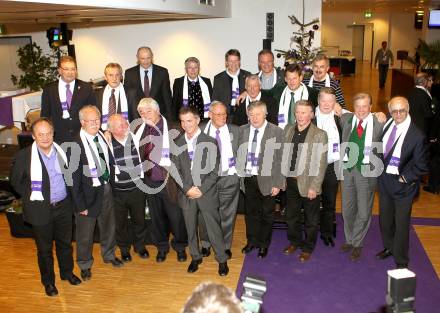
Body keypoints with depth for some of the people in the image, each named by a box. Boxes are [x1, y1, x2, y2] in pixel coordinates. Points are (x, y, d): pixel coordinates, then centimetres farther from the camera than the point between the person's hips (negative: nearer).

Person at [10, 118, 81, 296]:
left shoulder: (61, 152, -3)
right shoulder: (24, 156, -15)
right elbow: (15, 181, -2)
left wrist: (67, 197, 8)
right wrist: (30, 196, -4)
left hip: (63, 206, 3)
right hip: (41, 210, -3)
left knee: (65, 243, 20)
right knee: (44, 249, 13)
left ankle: (67, 272, 43)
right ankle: (48, 281, 34)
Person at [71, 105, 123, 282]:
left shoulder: (103, 137, -5)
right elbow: (74, 178, -19)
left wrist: (109, 179, 3)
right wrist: (80, 204, -15)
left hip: (106, 189, 6)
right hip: (88, 193, -6)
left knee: (108, 225, 25)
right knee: (85, 232, 13)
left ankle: (109, 255, 50)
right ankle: (85, 265, 38)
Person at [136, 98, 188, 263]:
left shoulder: (171, 128, -12)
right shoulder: (140, 130, 3)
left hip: (169, 180, -4)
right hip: (150, 180, 4)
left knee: (175, 215, 9)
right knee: (156, 216, 18)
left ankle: (180, 246, 32)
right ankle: (162, 246, 37)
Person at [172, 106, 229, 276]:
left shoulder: (210, 142, -6)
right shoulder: (177, 143, 3)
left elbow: (214, 171, -8)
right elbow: (176, 170, 2)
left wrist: (201, 189, -15)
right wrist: (187, 189, -10)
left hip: (207, 193, -3)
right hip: (186, 194, 3)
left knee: (214, 228, 4)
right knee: (191, 228, 15)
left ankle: (222, 259, 20)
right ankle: (195, 257, 33)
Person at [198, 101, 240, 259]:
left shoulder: (235, 130, 1)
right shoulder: (200, 130, -3)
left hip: (229, 178, 0)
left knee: (227, 214, 10)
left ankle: (225, 246, 29)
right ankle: (206, 244, 32)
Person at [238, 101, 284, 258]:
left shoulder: (276, 132, -10)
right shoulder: (242, 130, 2)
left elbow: (280, 160, -10)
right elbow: (237, 154, 6)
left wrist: (277, 184, -12)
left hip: (266, 180, -3)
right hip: (247, 179, 3)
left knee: (266, 214, 13)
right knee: (250, 212, 18)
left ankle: (264, 244, 32)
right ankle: (252, 240, 38)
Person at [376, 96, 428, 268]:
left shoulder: (417, 136, -21)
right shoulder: (387, 124, -4)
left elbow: (421, 167, -14)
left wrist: (404, 178, -12)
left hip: (403, 185, -5)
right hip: (384, 180, 6)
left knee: (401, 224, 7)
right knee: (385, 219, 21)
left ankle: (401, 260, 25)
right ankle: (389, 247, 45)